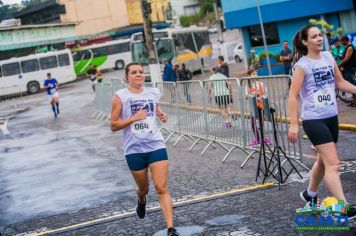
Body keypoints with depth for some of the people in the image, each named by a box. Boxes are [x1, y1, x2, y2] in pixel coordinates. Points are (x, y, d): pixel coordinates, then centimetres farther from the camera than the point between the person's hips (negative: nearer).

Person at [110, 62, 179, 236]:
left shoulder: (153, 93, 4)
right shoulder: (120, 96, -6)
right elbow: (113, 126, -6)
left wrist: (162, 116, 4)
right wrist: (133, 118, -20)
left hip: (156, 146, 1)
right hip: (134, 150, -1)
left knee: (162, 188, -9)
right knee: (144, 188, 16)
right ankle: (141, 201, 53)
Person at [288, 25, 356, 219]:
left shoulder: (328, 57, 6)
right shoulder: (302, 65, -13)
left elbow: (340, 82, 18)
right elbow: (293, 96, -14)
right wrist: (293, 124, -20)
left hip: (332, 117, 7)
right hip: (313, 120, -7)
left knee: (324, 160, 19)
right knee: (333, 163, -13)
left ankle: (310, 194, 40)